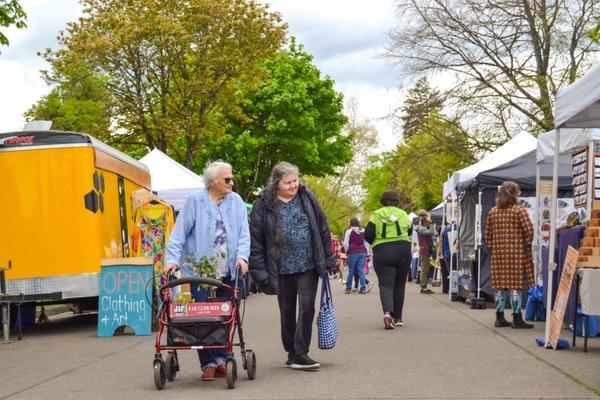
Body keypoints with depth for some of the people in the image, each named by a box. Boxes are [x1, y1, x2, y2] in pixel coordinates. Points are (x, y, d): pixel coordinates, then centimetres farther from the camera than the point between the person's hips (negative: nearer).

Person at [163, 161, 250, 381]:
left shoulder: (236, 201, 8)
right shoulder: (195, 200, -1)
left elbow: (243, 232, 4)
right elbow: (179, 232, -3)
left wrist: (242, 256, -11)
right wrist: (172, 259, -11)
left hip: (229, 272, 3)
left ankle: (220, 359, 14)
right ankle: (208, 364, 5)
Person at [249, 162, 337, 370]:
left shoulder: (306, 198, 2)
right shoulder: (264, 204, -6)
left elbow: (323, 230, 7)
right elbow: (255, 240, -5)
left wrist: (329, 259, 5)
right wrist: (260, 271, -10)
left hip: (309, 266, 1)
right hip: (282, 269, -1)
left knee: (307, 308, -7)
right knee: (287, 312, 10)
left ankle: (300, 355, -5)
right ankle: (292, 353, 24)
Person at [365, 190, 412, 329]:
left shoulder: (376, 215, -1)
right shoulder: (403, 214, 4)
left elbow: (367, 235, -7)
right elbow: (410, 232, 10)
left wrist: (375, 243, 13)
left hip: (382, 253, -2)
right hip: (403, 251, 2)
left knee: (385, 284, -3)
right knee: (399, 285, 13)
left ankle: (387, 311, -28)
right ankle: (397, 317, 17)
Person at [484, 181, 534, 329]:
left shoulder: (493, 211, 9)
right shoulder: (519, 210, -6)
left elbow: (488, 233, 11)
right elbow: (529, 230, -14)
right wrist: (527, 244, 2)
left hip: (498, 253, 5)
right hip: (516, 252, -5)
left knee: (499, 286, 8)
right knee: (515, 285, -2)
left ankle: (499, 318, 12)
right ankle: (517, 318, -1)